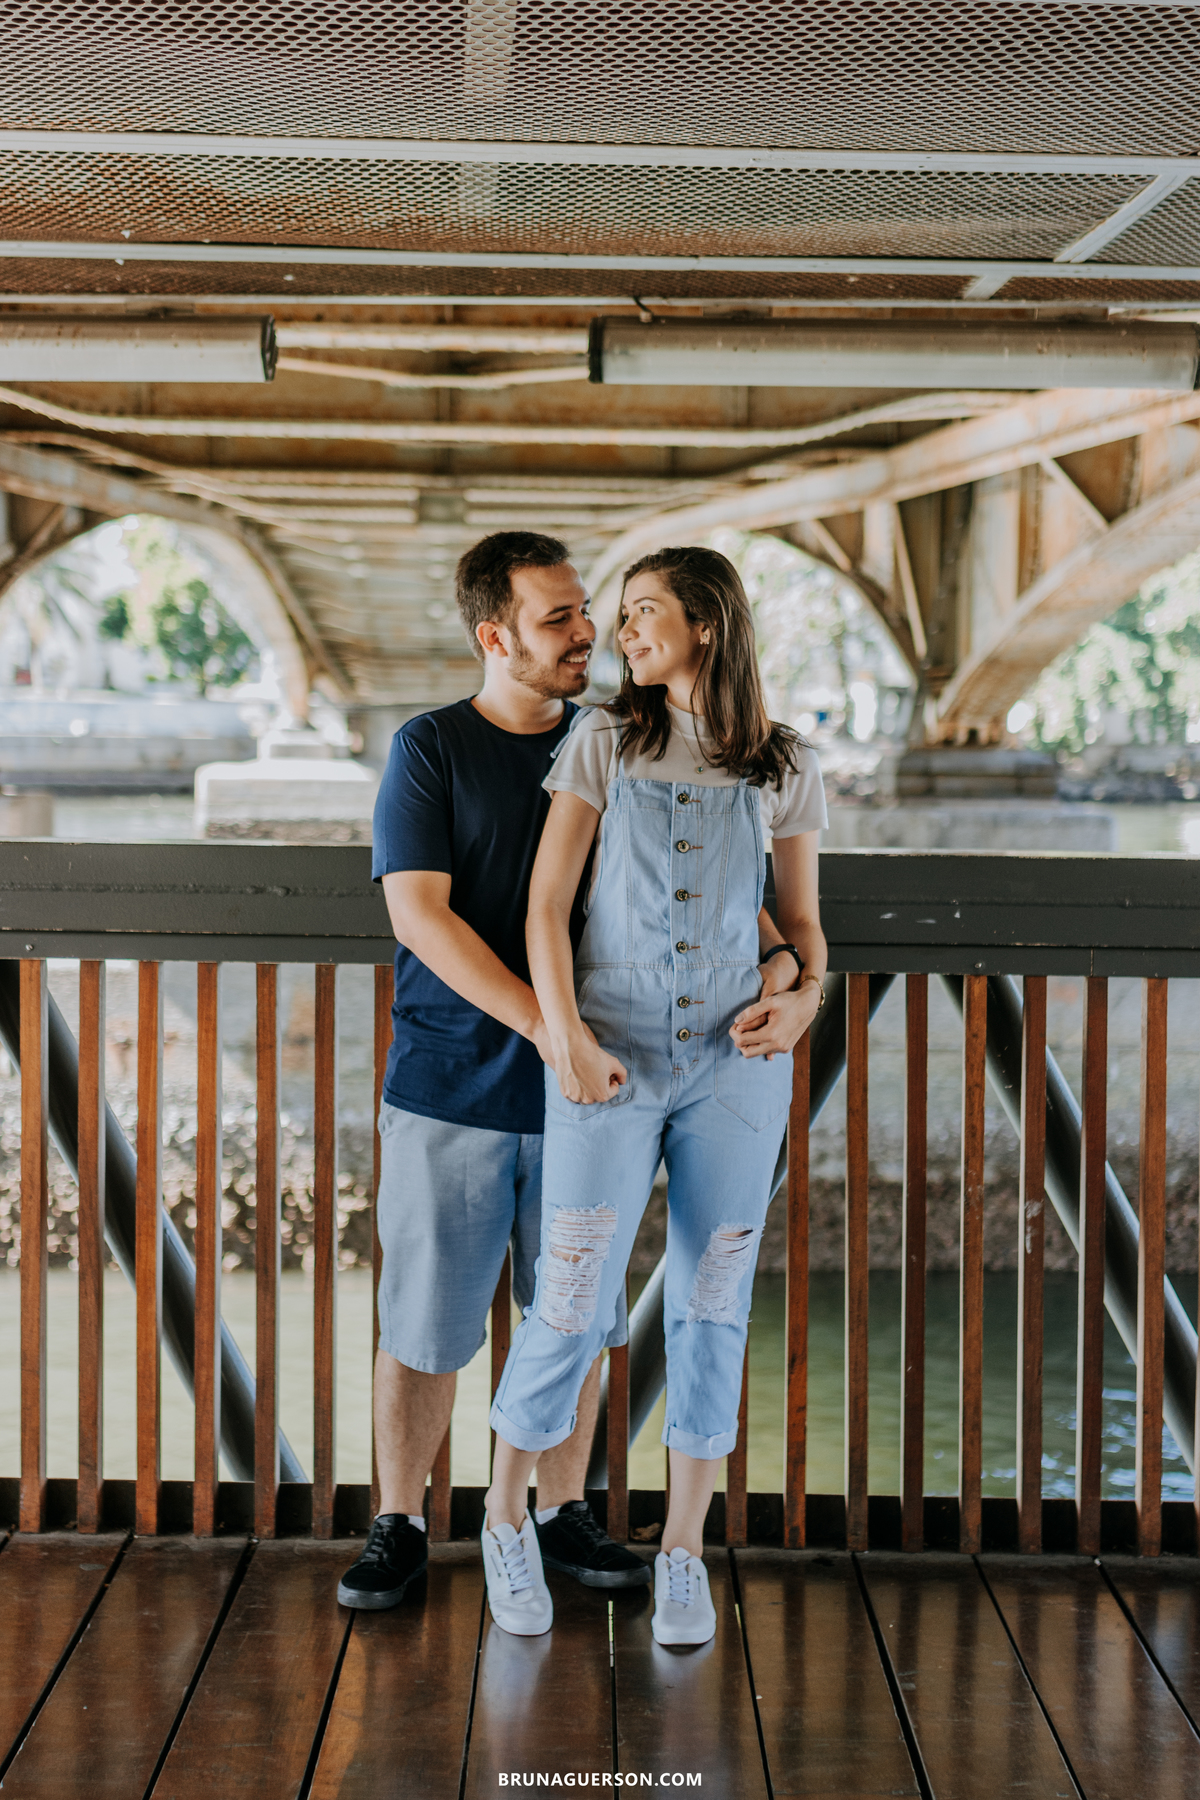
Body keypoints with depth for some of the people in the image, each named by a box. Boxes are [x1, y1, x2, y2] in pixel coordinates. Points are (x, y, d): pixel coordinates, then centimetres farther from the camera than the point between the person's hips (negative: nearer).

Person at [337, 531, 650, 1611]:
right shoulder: (430, 750, -3)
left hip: (578, 1090, 3)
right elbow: (419, 914, -12)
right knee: (422, 1324, 4)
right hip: (449, 1088, -3)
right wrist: (541, 1021, -21)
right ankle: (400, 1528, 19)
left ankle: (563, 1516, 26)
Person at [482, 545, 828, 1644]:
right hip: (609, 1058, -1)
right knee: (575, 1306, -2)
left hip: (736, 1064, 2)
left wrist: (800, 996, -7)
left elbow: (802, 921, 14)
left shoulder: (785, 768, 6)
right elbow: (547, 906, -1)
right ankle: (507, 1515, 21)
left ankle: (684, 1554, 20)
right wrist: (568, 1035, -13)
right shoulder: (605, 742, 3)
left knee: (711, 1307, 6)